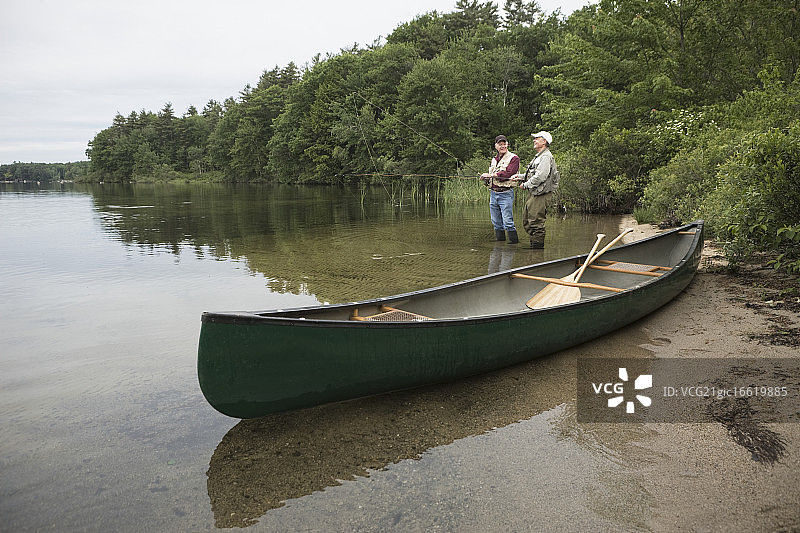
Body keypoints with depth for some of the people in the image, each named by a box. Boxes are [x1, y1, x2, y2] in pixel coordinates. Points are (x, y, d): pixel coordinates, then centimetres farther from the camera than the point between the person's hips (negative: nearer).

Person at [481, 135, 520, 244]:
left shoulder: (513, 158, -4)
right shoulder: (494, 160, 19)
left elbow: (508, 174, -17)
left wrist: (491, 175, -13)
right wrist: (485, 178, -2)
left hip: (505, 194, -7)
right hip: (493, 193, 7)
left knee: (507, 222, -10)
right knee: (496, 222, 11)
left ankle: (514, 240, -1)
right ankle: (499, 240, 19)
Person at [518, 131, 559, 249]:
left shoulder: (546, 157, -14)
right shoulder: (538, 156, 20)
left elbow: (539, 177, -22)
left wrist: (526, 185, -11)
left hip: (540, 195, -11)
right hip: (533, 194, 11)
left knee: (536, 222, -8)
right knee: (526, 221, 14)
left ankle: (538, 246, 0)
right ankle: (533, 244, 23)